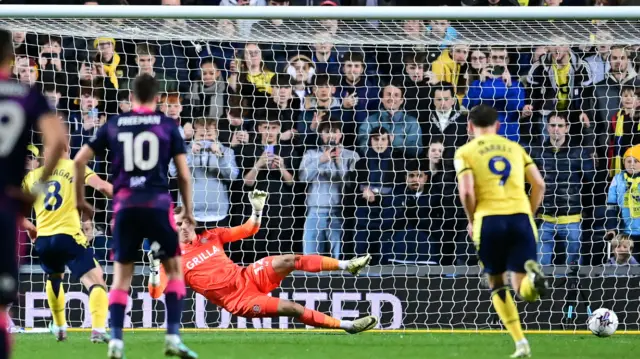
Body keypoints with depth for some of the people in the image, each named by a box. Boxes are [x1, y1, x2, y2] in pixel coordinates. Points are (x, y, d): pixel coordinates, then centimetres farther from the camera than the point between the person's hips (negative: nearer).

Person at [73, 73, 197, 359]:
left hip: (124, 206, 2)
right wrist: (188, 209, 16)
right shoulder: (168, 126, 5)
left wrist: (80, 198, 21)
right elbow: (184, 174, 3)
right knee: (174, 269, 11)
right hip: (158, 204, -2)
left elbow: (79, 160, 10)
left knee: (121, 276, 9)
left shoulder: (114, 124, 11)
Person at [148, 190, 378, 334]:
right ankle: (347, 326, -14)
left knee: (289, 261, -19)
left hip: (248, 277, 5)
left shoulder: (210, 237, 11)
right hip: (238, 300, -5)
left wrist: (257, 209, -3)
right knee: (292, 308, -20)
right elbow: (156, 293, -14)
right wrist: (156, 270, -32)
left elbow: (249, 229, 16)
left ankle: (346, 265, -14)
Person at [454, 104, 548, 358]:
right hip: (520, 217, 2)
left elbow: (467, 191, -6)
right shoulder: (514, 148, 18)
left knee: (497, 284, 18)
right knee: (524, 290, 3)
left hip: (489, 220, -2)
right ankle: (532, 275, -35)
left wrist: (472, 221, 9)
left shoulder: (465, 152, 8)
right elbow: (539, 184, 10)